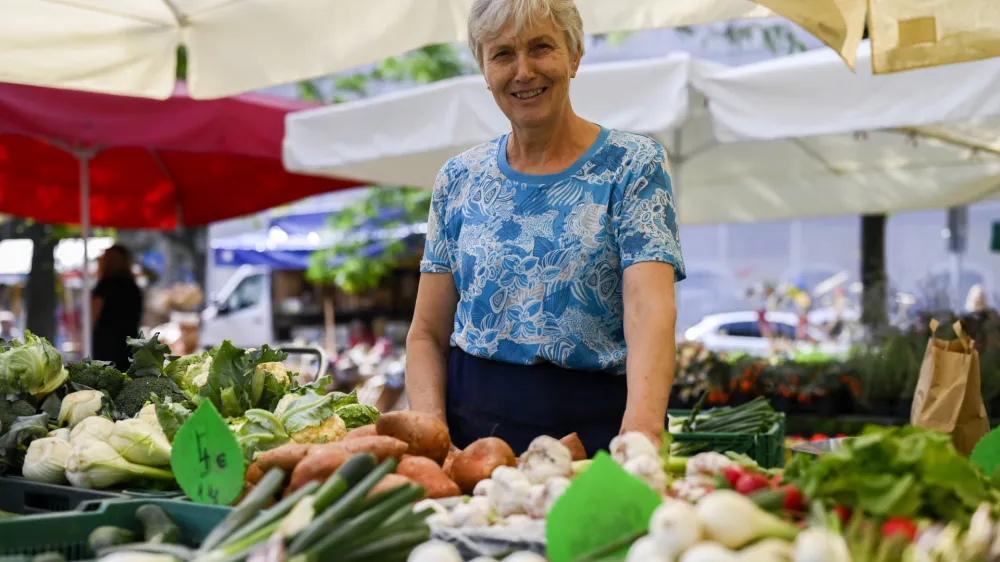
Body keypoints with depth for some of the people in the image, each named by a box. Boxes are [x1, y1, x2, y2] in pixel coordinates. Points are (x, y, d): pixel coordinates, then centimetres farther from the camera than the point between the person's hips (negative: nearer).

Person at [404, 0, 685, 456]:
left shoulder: (632, 165, -2)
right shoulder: (458, 179, 7)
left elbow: (650, 307, -16)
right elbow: (427, 333, 7)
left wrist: (642, 424, -33)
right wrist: (431, 432, -10)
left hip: (596, 431, -2)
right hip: (471, 428, 3)